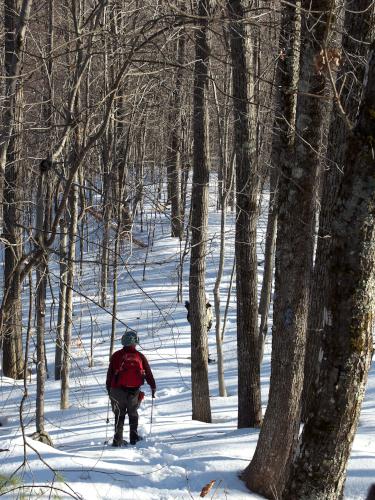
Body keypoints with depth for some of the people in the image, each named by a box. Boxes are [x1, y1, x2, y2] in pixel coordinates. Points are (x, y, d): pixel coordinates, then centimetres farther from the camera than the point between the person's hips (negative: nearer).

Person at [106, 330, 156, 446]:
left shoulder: (116, 356, 1)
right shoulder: (140, 356, 2)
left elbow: (110, 374, 5)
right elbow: (148, 374, 8)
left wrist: (109, 389, 16)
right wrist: (153, 387, 22)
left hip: (118, 390, 0)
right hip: (134, 391, 0)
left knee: (119, 415, 11)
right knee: (133, 413, 19)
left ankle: (118, 440, 6)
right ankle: (134, 436, 12)